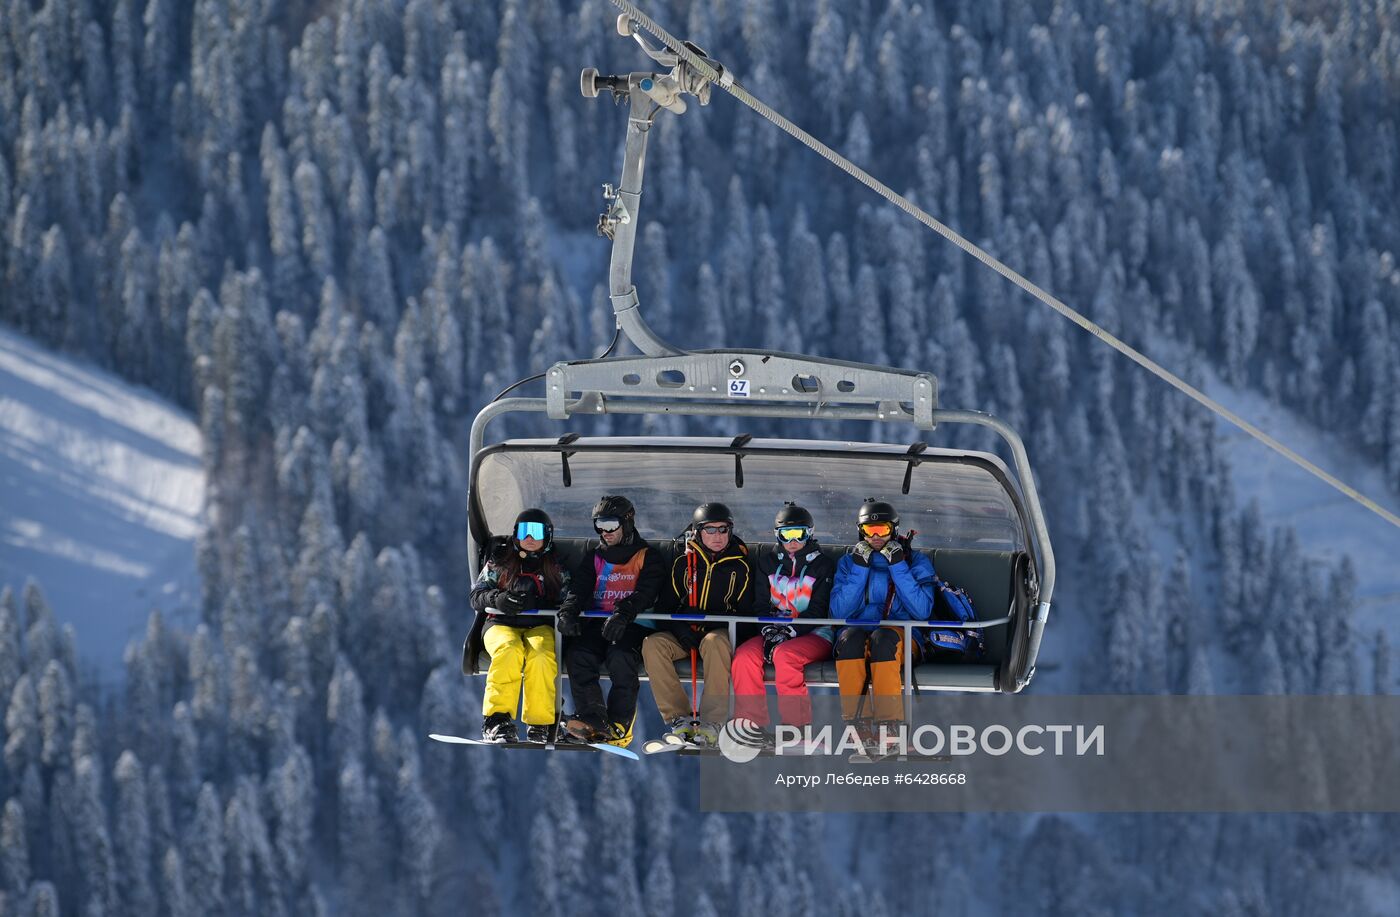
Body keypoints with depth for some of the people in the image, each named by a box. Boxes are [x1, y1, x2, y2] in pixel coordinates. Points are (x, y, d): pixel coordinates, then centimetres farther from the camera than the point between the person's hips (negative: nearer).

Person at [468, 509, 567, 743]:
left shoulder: (556, 567, 16)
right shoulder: (500, 561, 16)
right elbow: (477, 596, 10)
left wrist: (537, 602, -16)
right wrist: (497, 599, -14)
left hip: (540, 626, 0)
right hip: (502, 624, 0)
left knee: (542, 656, -36)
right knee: (509, 651, -37)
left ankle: (540, 724, -35)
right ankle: (497, 719, -41)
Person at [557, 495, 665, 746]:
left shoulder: (647, 558, 10)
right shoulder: (593, 558, 23)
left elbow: (645, 593, -7)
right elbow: (578, 588, 9)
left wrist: (623, 614, -27)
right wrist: (568, 610, -16)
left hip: (631, 626, -4)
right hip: (595, 624, 4)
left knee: (621, 658, -35)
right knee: (578, 654, -28)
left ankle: (619, 726, -31)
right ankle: (593, 719, -36)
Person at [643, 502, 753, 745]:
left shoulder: (739, 565, 3)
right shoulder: (683, 562, 8)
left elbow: (745, 610, 1)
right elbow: (665, 604, 9)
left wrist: (710, 620, -15)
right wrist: (679, 628, -11)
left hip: (720, 631, -3)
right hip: (684, 632, 3)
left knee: (715, 642, -39)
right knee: (652, 644, -27)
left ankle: (711, 723, -38)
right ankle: (679, 719, -27)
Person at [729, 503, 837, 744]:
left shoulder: (822, 565, 4)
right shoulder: (767, 561, 16)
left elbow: (818, 610, -6)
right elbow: (761, 603, 10)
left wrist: (789, 631, -19)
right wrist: (769, 631, -10)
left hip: (814, 634, -4)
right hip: (777, 629, 4)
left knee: (784, 654, -36)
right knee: (745, 654, -27)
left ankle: (797, 728, -32)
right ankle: (751, 722, -28)